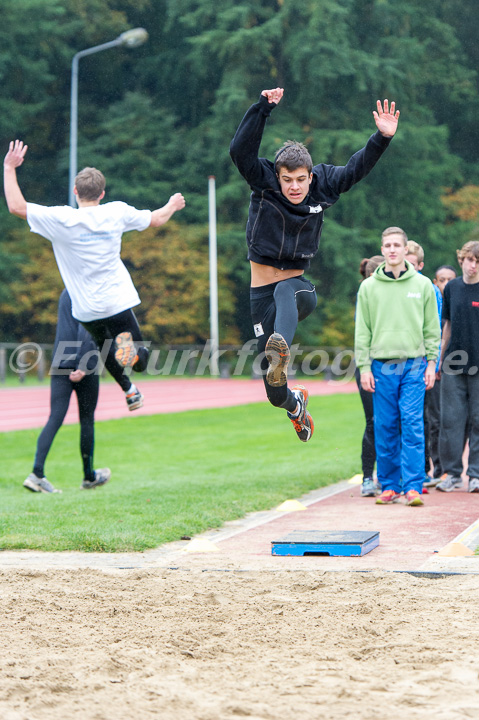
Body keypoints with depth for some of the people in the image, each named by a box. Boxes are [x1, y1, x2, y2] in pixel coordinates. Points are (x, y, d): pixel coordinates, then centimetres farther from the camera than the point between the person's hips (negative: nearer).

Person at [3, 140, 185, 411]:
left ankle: (129, 389, 15)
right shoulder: (117, 212, -7)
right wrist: (173, 205, 31)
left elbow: (16, 206, -20)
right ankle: (133, 354, -25)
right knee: (141, 358, 10)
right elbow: (156, 219, 10)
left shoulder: (63, 220, -17)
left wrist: (9, 168, -9)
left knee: (106, 346, 29)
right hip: (118, 301, 0)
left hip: (87, 309, 0)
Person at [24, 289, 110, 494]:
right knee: (87, 420, 7)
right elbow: (86, 330, -19)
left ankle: (37, 473, -17)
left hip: (59, 365, 6)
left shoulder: (65, 294, 18)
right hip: (82, 367, -6)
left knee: (55, 419, -2)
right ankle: (89, 476, 19)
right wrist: (83, 366, -23)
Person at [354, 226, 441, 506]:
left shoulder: (422, 285, 6)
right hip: (381, 366, 1)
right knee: (385, 428, 3)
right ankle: (389, 485, 10)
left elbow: (432, 328, 8)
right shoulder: (368, 287, 6)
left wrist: (431, 362, 1)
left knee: (413, 425, -6)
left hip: (414, 364, -1)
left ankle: (413, 487, -5)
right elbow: (362, 332, 6)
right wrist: (364, 367, -1)